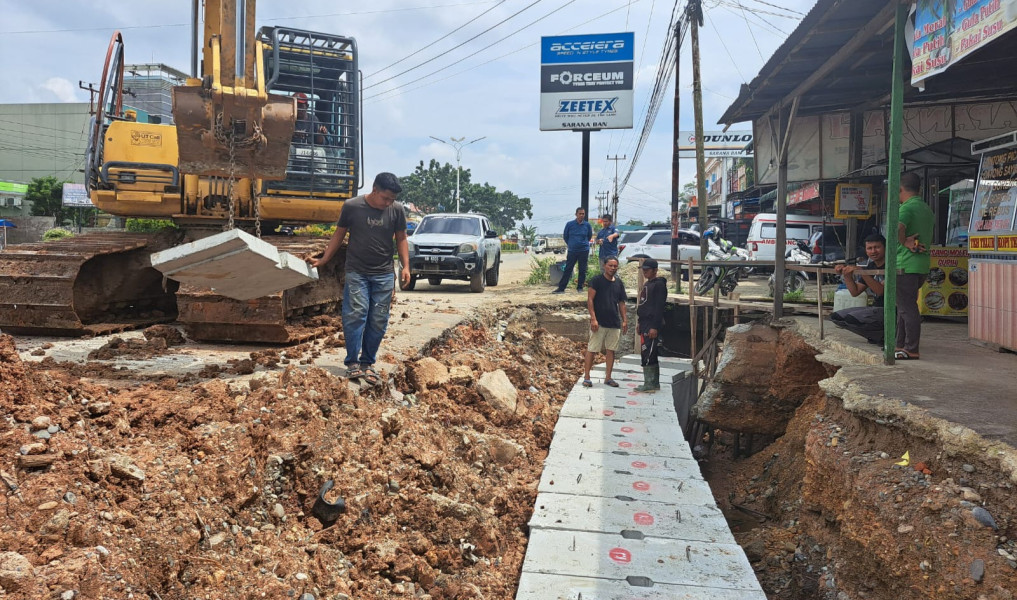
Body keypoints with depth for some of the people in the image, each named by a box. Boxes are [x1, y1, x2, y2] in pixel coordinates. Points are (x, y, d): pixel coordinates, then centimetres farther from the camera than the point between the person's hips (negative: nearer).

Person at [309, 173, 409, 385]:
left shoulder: (397, 210, -1)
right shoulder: (352, 206, -5)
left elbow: (401, 239, 7)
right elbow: (339, 234, 6)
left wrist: (405, 266, -4)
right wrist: (323, 260, 6)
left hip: (384, 275, 2)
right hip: (356, 272, -2)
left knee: (378, 321, 2)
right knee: (356, 315, -12)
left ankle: (367, 363, 12)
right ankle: (352, 362, -4)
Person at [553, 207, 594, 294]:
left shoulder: (587, 225, 0)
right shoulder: (569, 224, -3)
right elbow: (565, 236, 11)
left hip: (584, 251, 1)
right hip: (572, 251, -1)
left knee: (582, 270, 5)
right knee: (567, 269, -1)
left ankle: (580, 287, 17)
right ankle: (561, 288, 1)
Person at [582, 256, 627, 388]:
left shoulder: (619, 283, 12)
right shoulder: (596, 280, -5)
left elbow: (621, 303, 17)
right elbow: (590, 300, -8)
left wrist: (624, 320, 9)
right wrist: (593, 318, -15)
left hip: (614, 323, 5)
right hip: (599, 322, -5)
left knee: (611, 350, 8)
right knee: (592, 349, -3)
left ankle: (608, 377, 16)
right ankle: (586, 377, 4)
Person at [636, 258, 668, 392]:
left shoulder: (659, 284, -11)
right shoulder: (647, 284, 18)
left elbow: (659, 307, -17)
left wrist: (655, 327, -22)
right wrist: (640, 323, 22)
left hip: (652, 326, -10)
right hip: (645, 324, 10)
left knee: (647, 355, -11)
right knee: (651, 356, 12)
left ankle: (649, 384, -7)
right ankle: (655, 383, 18)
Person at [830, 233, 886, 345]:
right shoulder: (871, 266, 12)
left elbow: (881, 291, -28)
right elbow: (855, 292, 11)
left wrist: (862, 272, -33)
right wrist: (846, 275, -3)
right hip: (875, 308, 9)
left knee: (851, 318, -28)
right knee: (836, 317, 3)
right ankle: (876, 335, 6)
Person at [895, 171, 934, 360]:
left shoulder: (907, 208, -13)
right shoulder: (927, 209, 17)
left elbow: (897, 229, -32)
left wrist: (905, 243, -18)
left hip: (906, 265, -9)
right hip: (922, 265, 9)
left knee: (907, 307, -4)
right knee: (905, 306, 18)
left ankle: (912, 350, -1)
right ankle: (901, 345, 25)